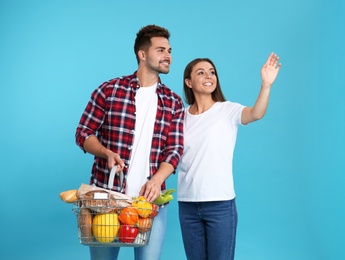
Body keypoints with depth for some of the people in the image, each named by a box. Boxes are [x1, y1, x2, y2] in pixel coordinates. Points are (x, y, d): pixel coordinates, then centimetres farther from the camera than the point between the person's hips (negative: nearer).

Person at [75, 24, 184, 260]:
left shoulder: (174, 103, 8)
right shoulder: (109, 90, 1)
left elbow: (175, 149, 1)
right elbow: (84, 133, 4)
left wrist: (156, 180, -17)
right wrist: (107, 153, -16)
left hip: (150, 197, 2)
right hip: (106, 194, -1)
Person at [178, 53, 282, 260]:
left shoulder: (228, 110, -5)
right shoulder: (181, 116, 6)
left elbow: (256, 114, -25)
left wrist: (266, 85, -40)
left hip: (220, 203, -3)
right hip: (187, 204, 3)